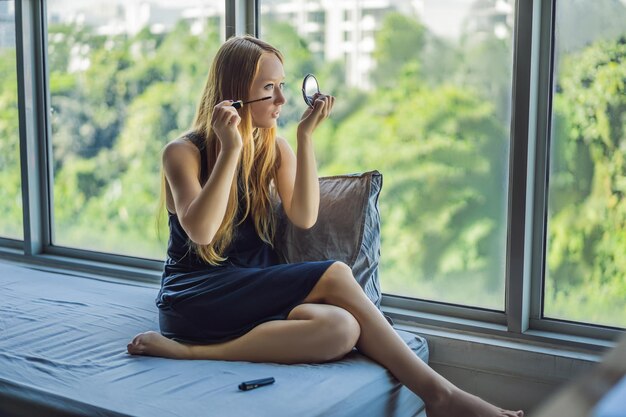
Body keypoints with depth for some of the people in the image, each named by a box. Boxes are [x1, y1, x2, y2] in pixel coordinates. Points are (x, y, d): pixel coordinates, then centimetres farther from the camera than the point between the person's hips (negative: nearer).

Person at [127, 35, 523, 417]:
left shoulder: (275, 147, 10)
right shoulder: (183, 152, -4)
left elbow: (304, 217, -6)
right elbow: (200, 232, -21)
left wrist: (306, 136, -11)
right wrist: (230, 149, -23)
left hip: (255, 293, 6)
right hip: (193, 297, -5)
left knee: (342, 329, -29)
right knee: (335, 277, -29)